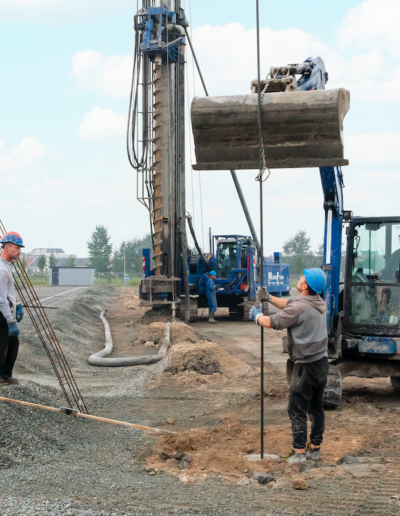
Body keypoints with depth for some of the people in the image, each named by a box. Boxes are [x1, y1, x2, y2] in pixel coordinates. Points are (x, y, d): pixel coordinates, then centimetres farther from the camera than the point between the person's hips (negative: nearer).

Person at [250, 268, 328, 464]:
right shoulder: (319, 303, 5)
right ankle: (315, 449, 22)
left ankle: (299, 452, 2)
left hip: (306, 366, -8)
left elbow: (273, 322, -12)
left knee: (297, 410, 1)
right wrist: (269, 298, 12)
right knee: (317, 408, 14)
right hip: (322, 362, 8)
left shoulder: (299, 308, -22)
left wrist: (257, 316, 7)